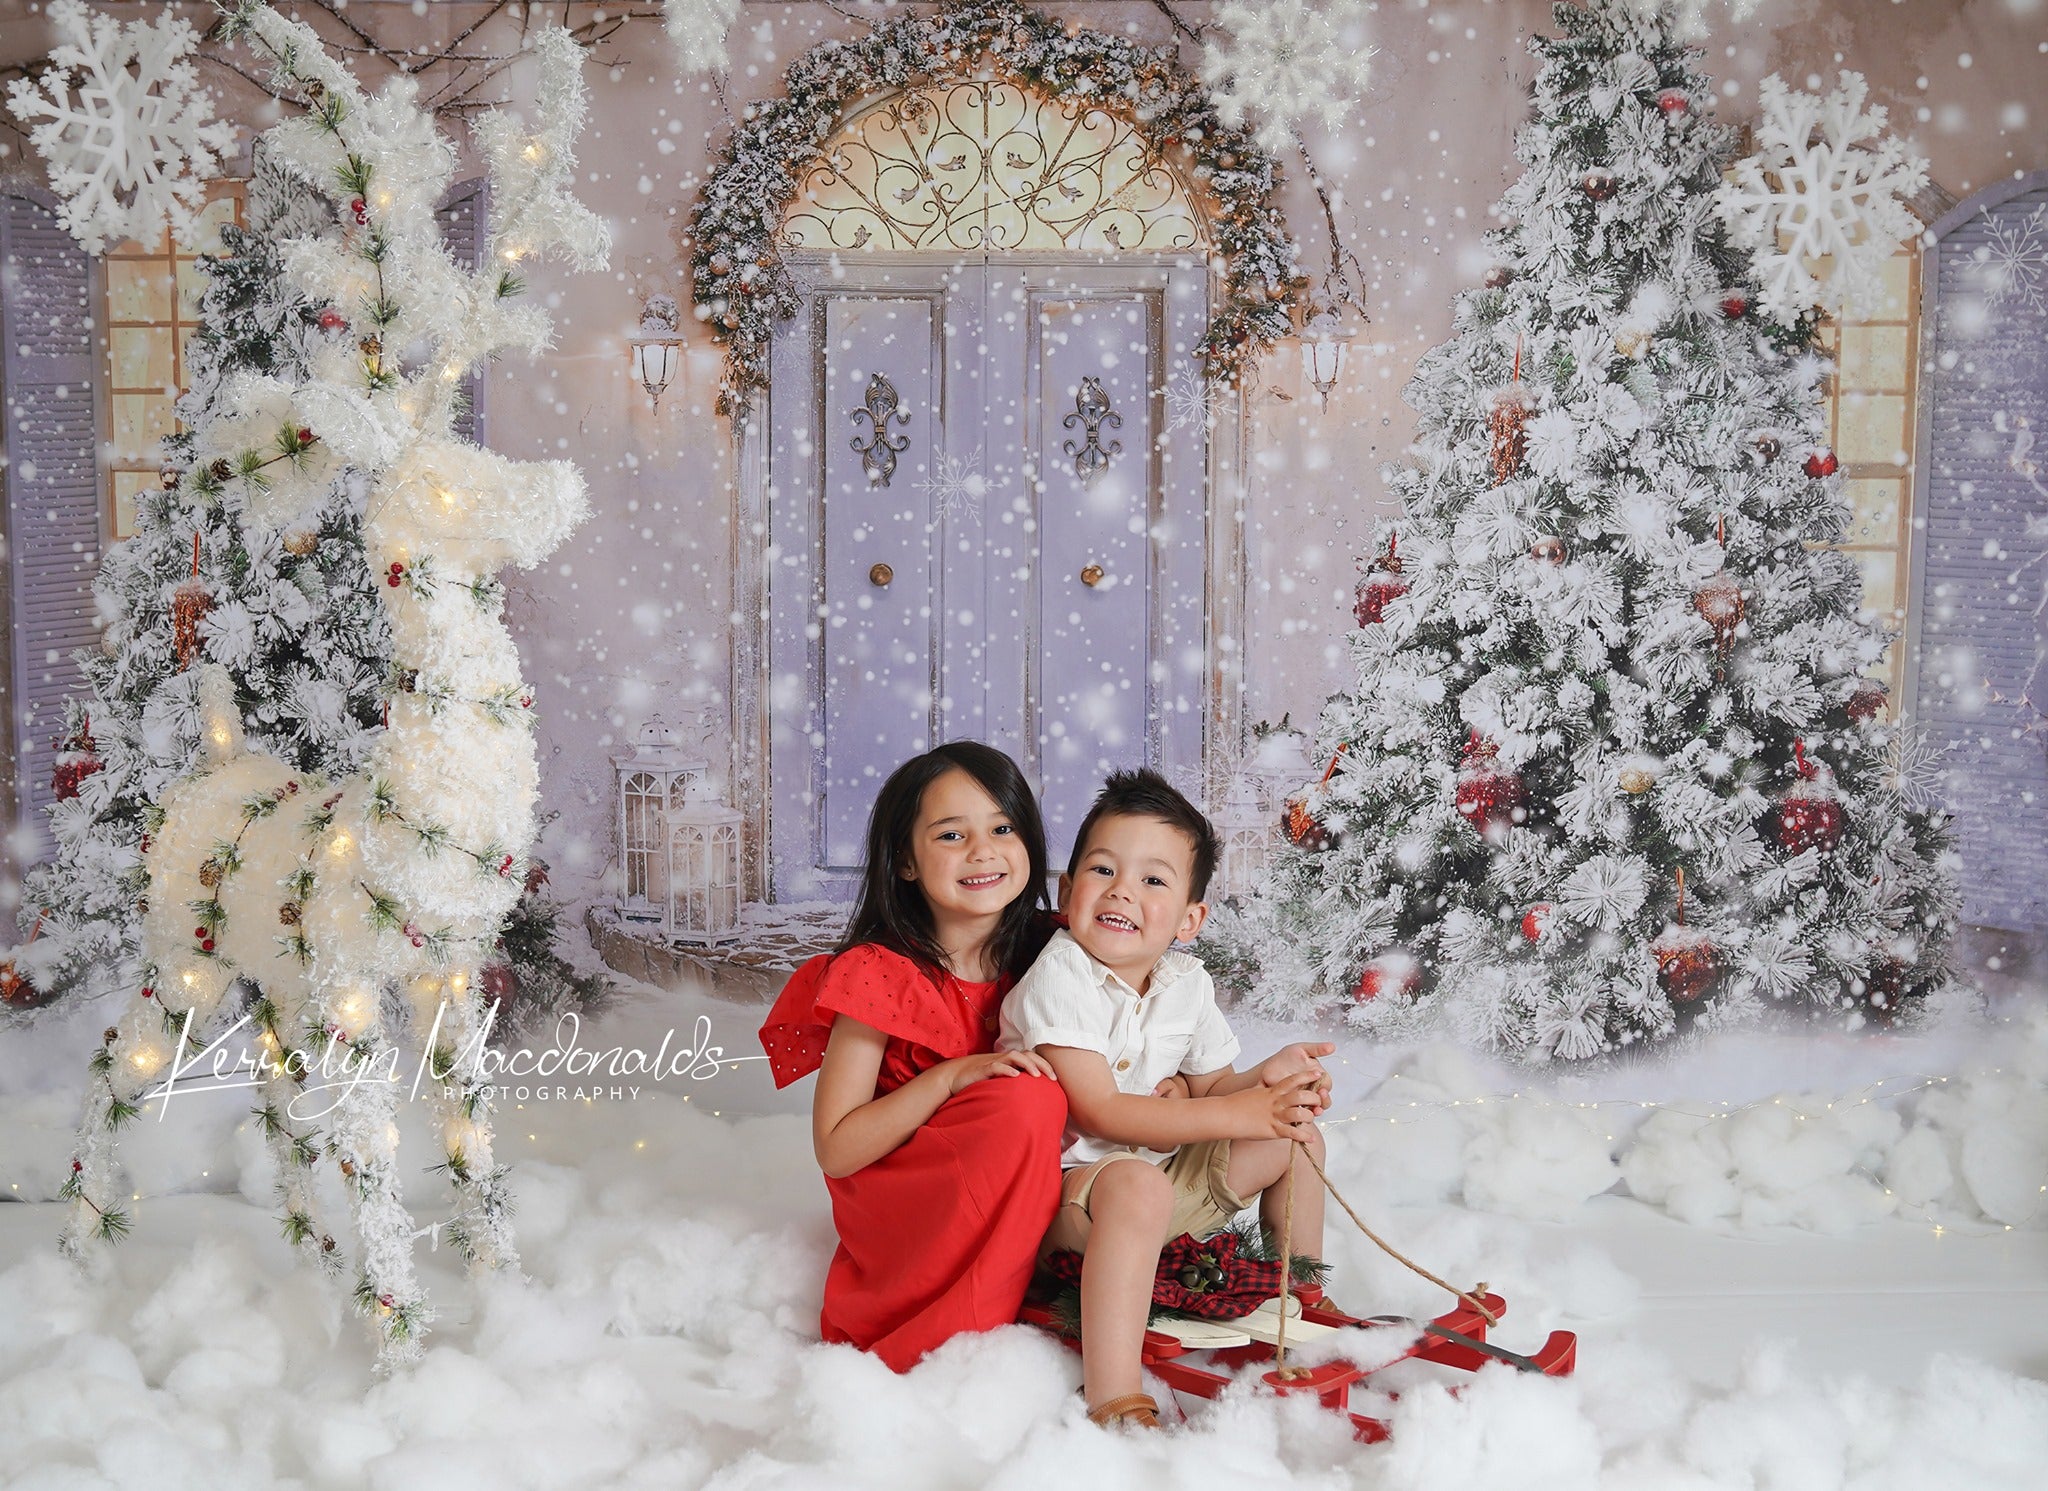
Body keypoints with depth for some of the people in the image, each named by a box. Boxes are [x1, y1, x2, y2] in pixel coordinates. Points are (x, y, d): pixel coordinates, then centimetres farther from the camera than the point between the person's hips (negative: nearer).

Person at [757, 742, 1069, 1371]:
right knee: (1027, 1099, -30)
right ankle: (944, 1349, -25)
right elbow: (835, 1149, -16)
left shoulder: (1045, 957, 1)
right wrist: (952, 1076, -26)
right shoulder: (880, 974, -14)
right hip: (893, 1208, -5)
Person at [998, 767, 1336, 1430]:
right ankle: (1114, 1399, -42)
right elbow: (1100, 1112, -27)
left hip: (1159, 1173, 8)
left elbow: (1206, 1091, 10)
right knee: (1137, 1188, -39)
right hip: (1065, 1179, -8)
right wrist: (1243, 1113, -27)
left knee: (1297, 1139, 8)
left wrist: (1267, 1077, -14)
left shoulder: (1188, 985, 0)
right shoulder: (1060, 978, -22)